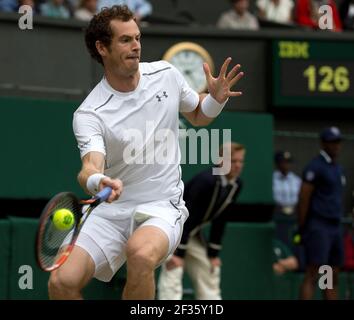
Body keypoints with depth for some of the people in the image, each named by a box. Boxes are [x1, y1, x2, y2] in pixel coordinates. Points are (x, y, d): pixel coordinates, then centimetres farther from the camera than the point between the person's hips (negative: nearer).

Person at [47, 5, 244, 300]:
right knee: (62, 283, -17)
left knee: (141, 255, -35)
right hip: (111, 210, 0)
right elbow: (90, 166, -28)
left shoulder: (166, 75, 0)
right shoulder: (89, 114, -12)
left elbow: (198, 116, 19)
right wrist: (97, 181, -54)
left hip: (162, 206, 0)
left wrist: (216, 98, -5)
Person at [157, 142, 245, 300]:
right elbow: (188, 216, -28)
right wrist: (178, 253, -28)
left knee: (209, 273, 9)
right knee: (173, 275, -19)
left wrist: (213, 253, 4)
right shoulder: (206, 180, -27)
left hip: (192, 233, 9)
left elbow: (220, 220, 3)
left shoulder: (236, 185, -4)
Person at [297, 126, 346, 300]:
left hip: (335, 227, 9)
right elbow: (303, 199, -12)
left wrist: (339, 228, 17)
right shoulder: (315, 167, -8)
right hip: (318, 227, -9)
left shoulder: (338, 168, 18)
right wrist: (301, 229, -14)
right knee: (312, 275, -13)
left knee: (334, 277, 8)